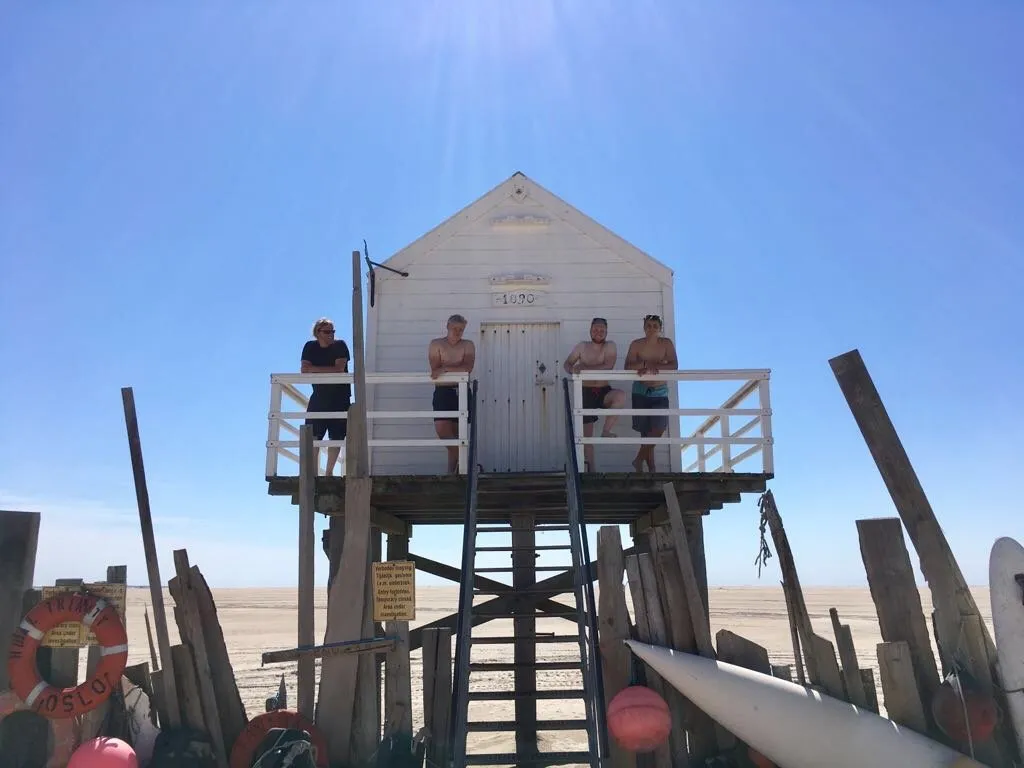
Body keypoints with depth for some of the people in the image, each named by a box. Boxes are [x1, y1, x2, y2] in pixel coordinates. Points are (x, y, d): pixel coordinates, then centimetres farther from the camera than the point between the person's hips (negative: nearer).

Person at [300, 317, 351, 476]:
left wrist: (314, 369, -11)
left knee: (337, 437, 0)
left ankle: (329, 472, 11)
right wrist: (330, 371, -16)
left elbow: (339, 369, -16)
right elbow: (304, 371, -6)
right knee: (313, 437, -6)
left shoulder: (340, 346, -4)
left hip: (340, 398, -2)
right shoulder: (310, 347, 4)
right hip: (318, 397, 2)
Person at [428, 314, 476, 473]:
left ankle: (453, 470, 11)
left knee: (457, 431, 2)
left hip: (461, 391, 0)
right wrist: (457, 368, -8)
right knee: (441, 427, -15)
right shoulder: (436, 344, 5)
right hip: (442, 391, 0)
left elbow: (468, 368, -10)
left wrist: (445, 369, -15)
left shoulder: (468, 345, 7)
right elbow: (435, 369, -7)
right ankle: (460, 458, 4)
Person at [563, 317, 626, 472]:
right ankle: (590, 469, 10)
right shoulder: (582, 346, 4)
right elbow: (567, 364, 3)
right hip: (586, 392, 1)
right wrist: (572, 370, -21)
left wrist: (584, 368, -25)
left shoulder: (610, 346, -2)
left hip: (604, 392, -1)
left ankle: (606, 431, -18)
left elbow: (608, 366, -18)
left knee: (621, 396, -34)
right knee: (586, 434, 1)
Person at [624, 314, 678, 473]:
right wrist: (646, 364, -27)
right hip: (641, 392, -1)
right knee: (646, 432, 1)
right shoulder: (636, 344, -2)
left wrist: (654, 366, -26)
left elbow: (674, 365, -12)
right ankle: (651, 468, 11)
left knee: (659, 428, -13)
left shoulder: (666, 343, -1)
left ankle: (639, 460, 4)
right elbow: (628, 367, -11)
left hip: (660, 392, 1)